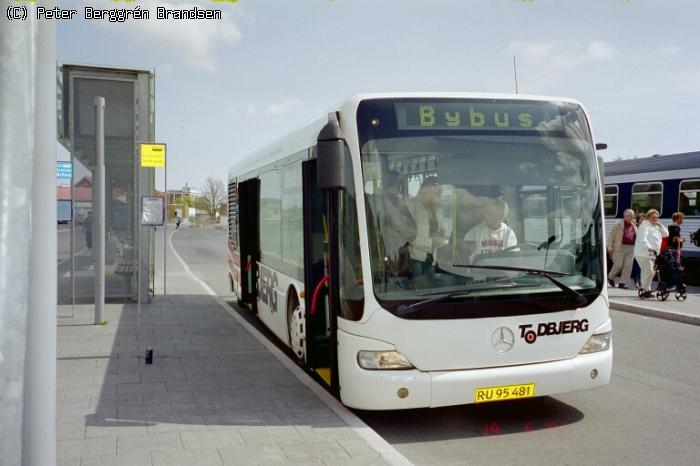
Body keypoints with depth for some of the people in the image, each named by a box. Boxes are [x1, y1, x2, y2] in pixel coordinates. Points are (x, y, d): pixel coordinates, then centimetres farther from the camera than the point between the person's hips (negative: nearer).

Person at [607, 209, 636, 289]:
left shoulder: (634, 226, 14)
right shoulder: (618, 224, 0)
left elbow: (637, 236, 27)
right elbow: (611, 236, -2)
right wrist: (610, 247, -8)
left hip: (631, 248, 5)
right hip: (620, 248, -5)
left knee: (628, 265, -3)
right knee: (618, 265, -8)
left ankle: (623, 283, 2)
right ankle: (610, 277, 18)